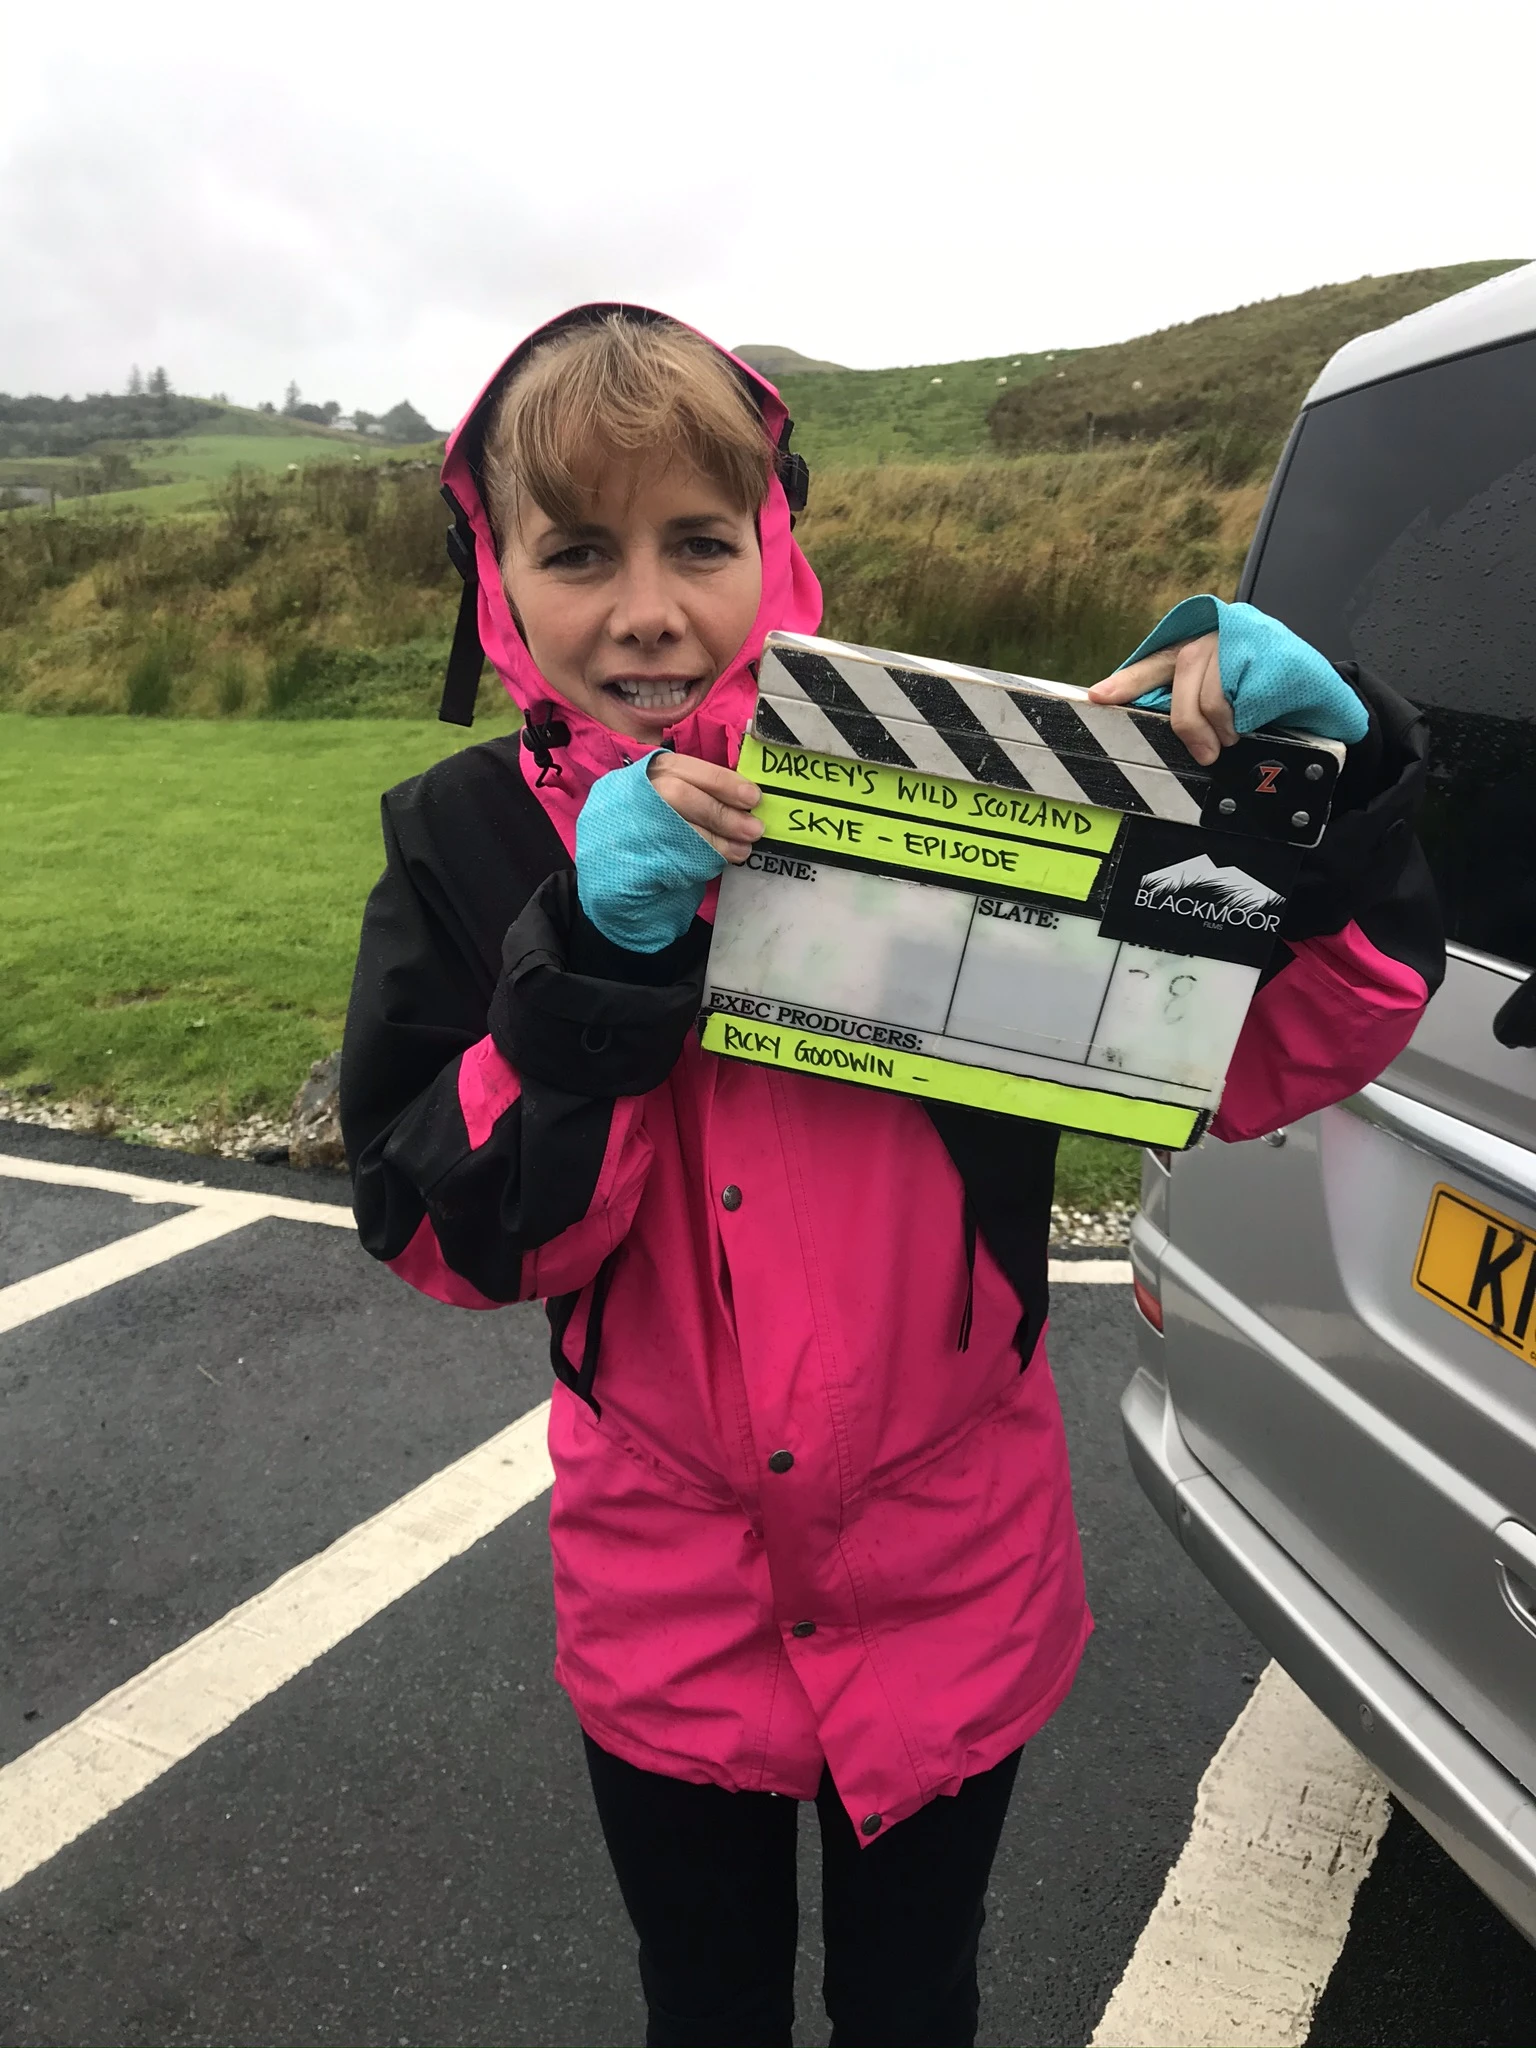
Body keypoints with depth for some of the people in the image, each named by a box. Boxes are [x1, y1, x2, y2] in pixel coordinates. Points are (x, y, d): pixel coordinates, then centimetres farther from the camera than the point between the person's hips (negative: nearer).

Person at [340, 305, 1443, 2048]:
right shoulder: (463, 842, -9)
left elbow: (1264, 1063, -13)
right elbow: (459, 1241, -15)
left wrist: (1323, 777, -28)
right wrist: (596, 952, -28)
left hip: (954, 1583, -1)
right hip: (666, 1608, 2)